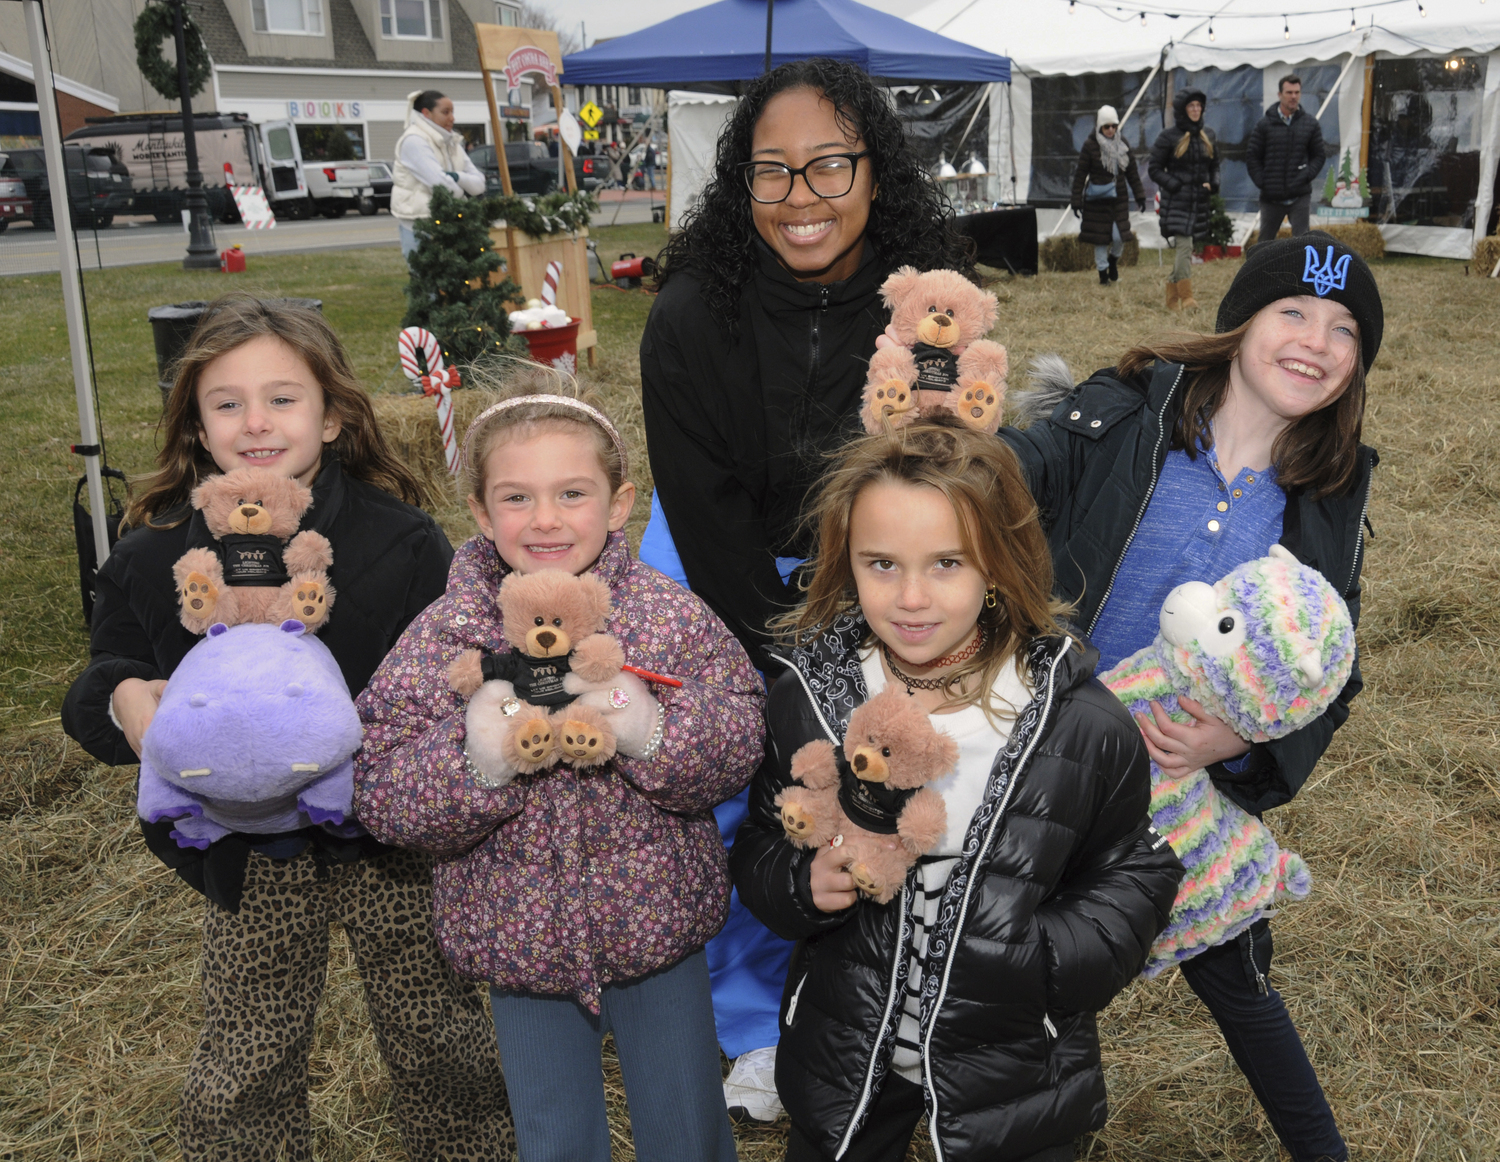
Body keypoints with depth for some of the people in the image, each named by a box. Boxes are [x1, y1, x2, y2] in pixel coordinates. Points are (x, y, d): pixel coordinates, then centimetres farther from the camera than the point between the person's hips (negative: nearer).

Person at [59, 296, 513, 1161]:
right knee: (243, 1072, 16)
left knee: (438, 1041, 17)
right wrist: (123, 699, -21)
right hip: (250, 859, 2)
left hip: (388, 840, -1)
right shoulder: (155, 556, -6)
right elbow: (98, 693, 2)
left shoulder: (401, 539, -13)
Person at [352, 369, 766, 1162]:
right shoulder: (443, 635, -11)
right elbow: (380, 796, -14)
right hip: (519, 941, 1)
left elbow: (738, 751, -13)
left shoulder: (669, 614, -11)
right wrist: (476, 764, -32)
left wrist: (655, 731, -31)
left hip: (657, 927, 0)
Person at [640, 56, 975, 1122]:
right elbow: (709, 518, -19)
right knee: (728, 805, 4)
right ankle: (754, 1028, 30)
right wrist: (784, 665, -17)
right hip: (719, 577, -1)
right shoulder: (692, 316, -24)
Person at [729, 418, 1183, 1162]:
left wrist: (1050, 962, -23)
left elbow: (1135, 874, -6)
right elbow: (759, 849, 1)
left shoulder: (1081, 723, -18)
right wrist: (805, 884, -21)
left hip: (1015, 1069, -1)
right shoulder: (806, 700, -12)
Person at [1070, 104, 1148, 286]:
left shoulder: (1123, 144, 6)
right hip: (1097, 200, -3)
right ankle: (1103, 274, 16)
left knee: (1120, 236, -4)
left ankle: (1113, 261, 28)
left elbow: (1132, 172, 12)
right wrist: (1076, 201, -9)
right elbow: (1080, 175, -6)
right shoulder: (1090, 146, -7)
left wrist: (1139, 195, 9)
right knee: (1101, 239, 2)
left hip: (1119, 198, 3)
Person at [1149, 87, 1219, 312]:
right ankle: (1186, 298, -16)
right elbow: (1154, 169, -2)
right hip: (1176, 201, -5)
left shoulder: (1208, 135, 13)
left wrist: (1212, 185, 2)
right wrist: (1174, 185, -13)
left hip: (1199, 201, 5)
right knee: (1184, 245, -16)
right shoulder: (1168, 137, -3)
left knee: (1186, 249, 7)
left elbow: (1214, 166, 22)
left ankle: (1172, 297, 16)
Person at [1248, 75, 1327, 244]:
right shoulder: (1265, 124, 1)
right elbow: (1252, 156, 3)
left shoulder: (1310, 123, 5)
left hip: (1300, 196, 0)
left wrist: (1307, 176, -7)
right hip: (1271, 197, 0)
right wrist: (1261, 182, -7)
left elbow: (1319, 155, 10)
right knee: (1265, 241, 10)